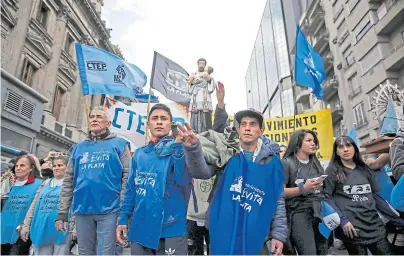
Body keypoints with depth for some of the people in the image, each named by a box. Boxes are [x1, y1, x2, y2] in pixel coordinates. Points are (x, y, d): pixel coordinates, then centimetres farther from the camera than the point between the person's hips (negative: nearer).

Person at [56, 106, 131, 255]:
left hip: (109, 210, -4)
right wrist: (62, 212, 8)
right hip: (82, 210, 5)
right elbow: (68, 181, 14)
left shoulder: (119, 144, 2)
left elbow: (127, 177, -4)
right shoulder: (79, 148, 15)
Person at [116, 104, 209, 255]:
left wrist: (185, 146, -40)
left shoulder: (180, 149, -7)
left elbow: (182, 179, -25)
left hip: (170, 231, -4)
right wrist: (123, 218, 7)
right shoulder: (139, 154, 7)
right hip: (140, 229, 4)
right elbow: (131, 189, 12)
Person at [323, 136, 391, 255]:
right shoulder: (332, 170, -3)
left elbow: (377, 194, 18)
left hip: (374, 222, 5)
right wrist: (342, 220, -16)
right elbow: (327, 197, -9)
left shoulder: (365, 169, 12)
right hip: (351, 225, -4)